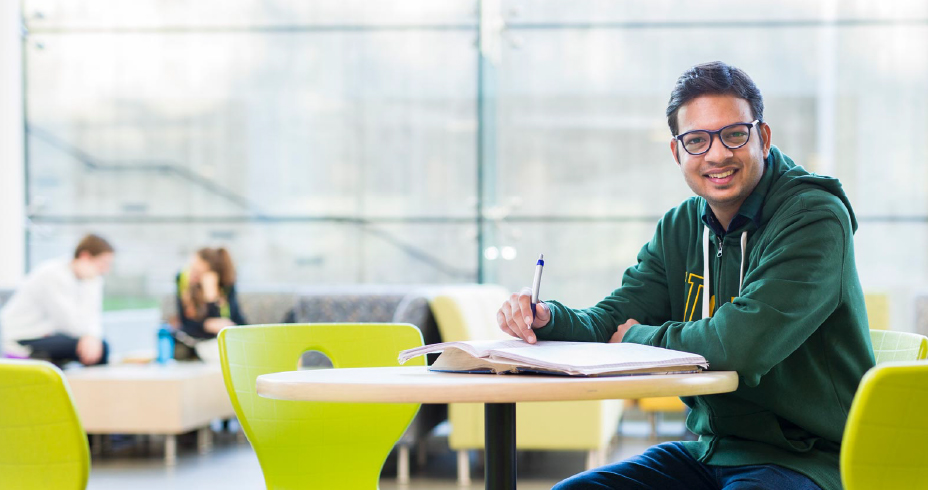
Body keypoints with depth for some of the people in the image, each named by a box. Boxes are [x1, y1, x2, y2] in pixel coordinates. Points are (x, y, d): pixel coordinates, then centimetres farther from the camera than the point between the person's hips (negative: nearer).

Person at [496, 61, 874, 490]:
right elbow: (609, 325, 6)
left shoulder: (815, 218, -15)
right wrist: (548, 319, -18)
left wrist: (640, 337, -10)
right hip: (710, 451, 7)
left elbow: (743, 344, -28)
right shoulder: (679, 229, 9)